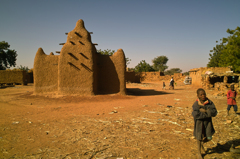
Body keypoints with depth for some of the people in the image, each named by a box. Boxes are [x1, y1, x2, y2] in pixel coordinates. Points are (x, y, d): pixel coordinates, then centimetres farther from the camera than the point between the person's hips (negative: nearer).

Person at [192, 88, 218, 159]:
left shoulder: (210, 102, -9)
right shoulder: (195, 104, -18)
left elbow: (215, 112, -15)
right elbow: (196, 115, -28)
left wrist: (205, 111, -28)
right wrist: (208, 114, -22)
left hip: (208, 123, 3)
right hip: (199, 123, -3)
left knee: (209, 138, 9)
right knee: (199, 138, 10)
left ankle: (202, 143, 45)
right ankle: (199, 153, 35)